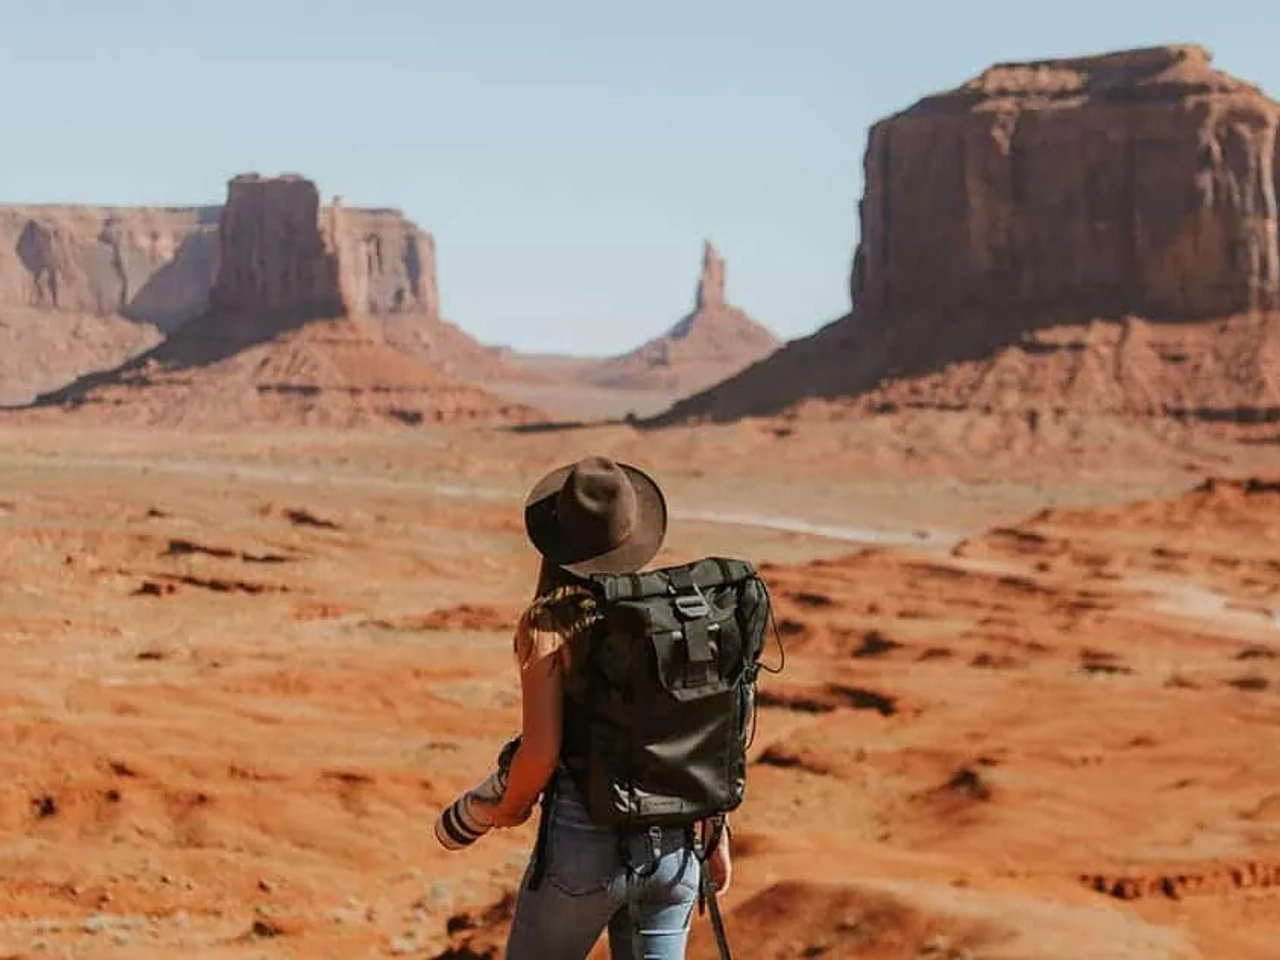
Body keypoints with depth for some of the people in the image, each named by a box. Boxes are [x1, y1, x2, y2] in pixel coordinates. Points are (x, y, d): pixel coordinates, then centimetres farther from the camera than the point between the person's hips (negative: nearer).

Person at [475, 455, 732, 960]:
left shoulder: (549, 622, -11)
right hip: (673, 842, 4)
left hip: (587, 839, -4)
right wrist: (716, 833, 14)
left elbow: (541, 752, -16)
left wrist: (511, 807, 4)